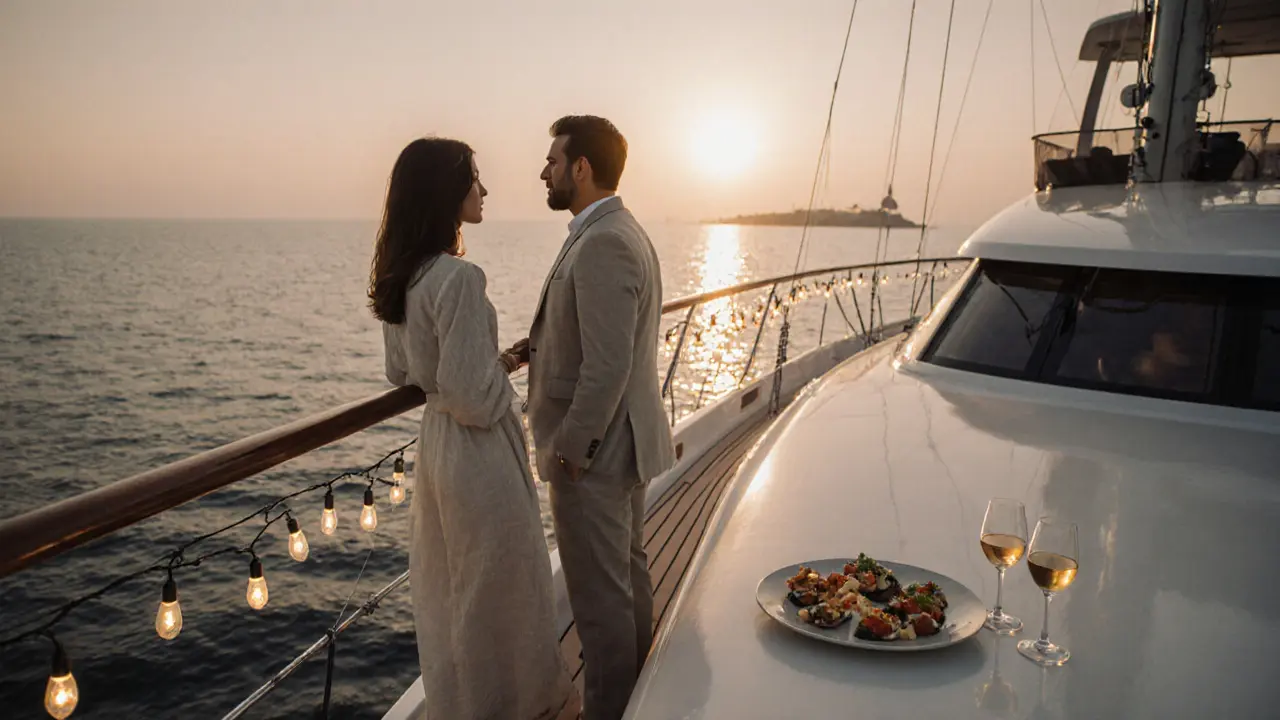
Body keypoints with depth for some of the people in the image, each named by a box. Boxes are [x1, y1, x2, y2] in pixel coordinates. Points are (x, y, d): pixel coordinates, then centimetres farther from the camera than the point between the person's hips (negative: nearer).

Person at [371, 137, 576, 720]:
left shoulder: (400, 276, 3)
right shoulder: (458, 278, -24)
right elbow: (475, 400, -25)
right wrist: (504, 376, -4)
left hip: (433, 446, 9)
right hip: (478, 453, -9)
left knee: (448, 594, 23)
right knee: (499, 593, 10)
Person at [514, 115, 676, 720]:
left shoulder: (602, 244, -22)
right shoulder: (623, 232, 11)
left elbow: (608, 366, -26)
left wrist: (569, 449, -19)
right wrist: (545, 345, 5)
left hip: (592, 450, -11)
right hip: (622, 441, 11)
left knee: (599, 596, 4)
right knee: (629, 573, 22)